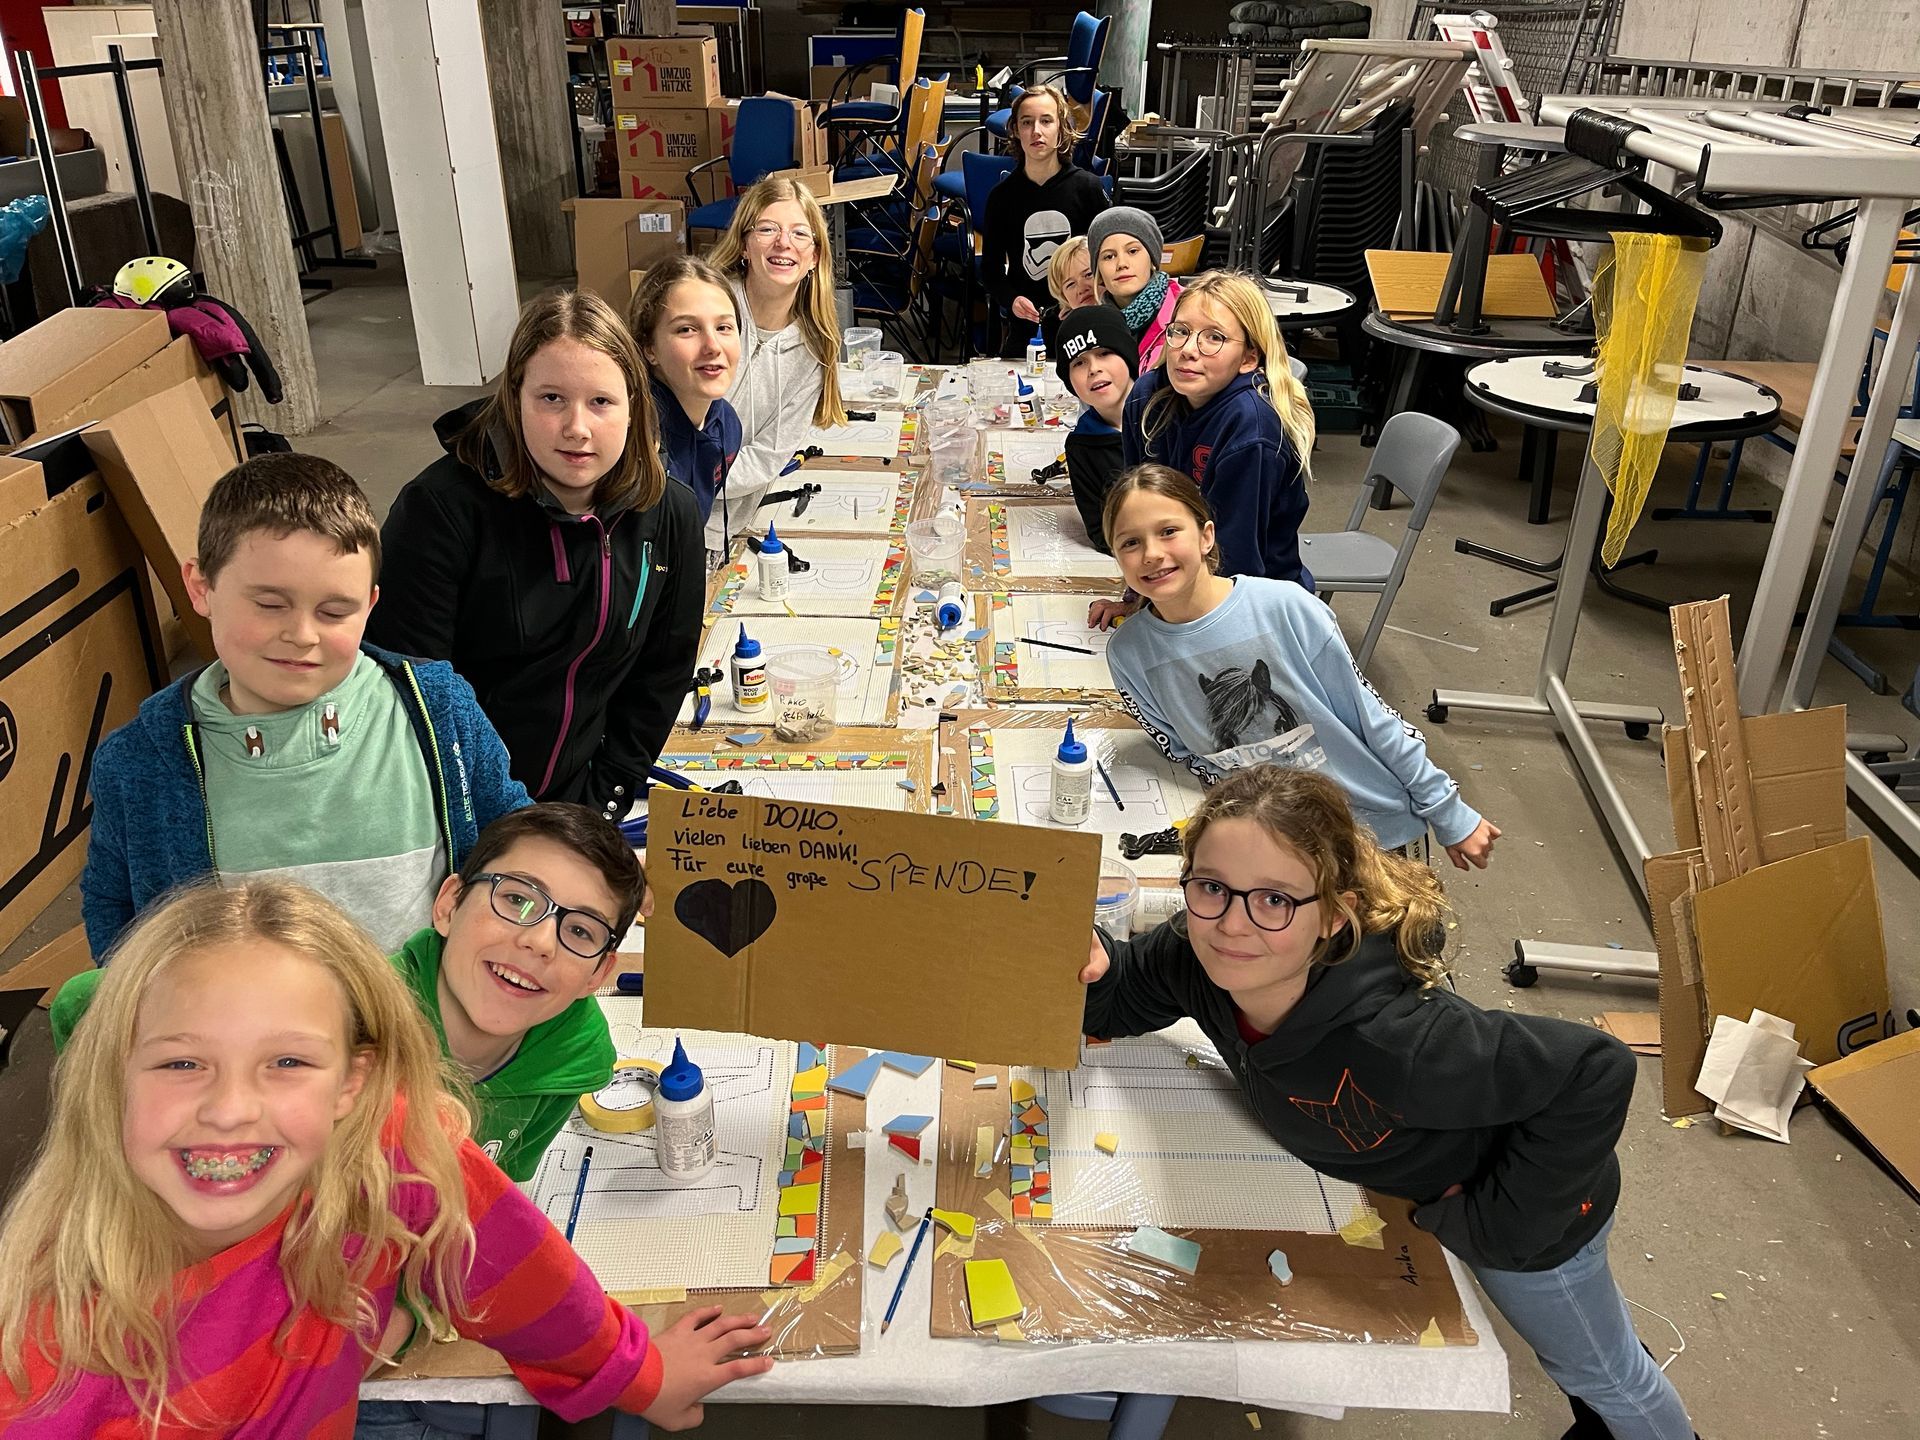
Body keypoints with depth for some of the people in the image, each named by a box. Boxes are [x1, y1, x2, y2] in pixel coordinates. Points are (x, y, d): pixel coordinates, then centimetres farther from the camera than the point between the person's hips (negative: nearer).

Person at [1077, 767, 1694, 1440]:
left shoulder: (1393, 1044, -47)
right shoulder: (1201, 954, -28)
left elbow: (1598, 1071, -38)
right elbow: (1127, 997, -7)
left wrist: (1496, 1220, -29)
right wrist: (1091, 970, -29)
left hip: (1527, 1205, -6)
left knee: (1598, 1371, 25)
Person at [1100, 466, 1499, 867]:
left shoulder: (1285, 606, -21)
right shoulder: (1128, 653, -14)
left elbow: (1370, 715, -11)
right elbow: (1186, 756, -2)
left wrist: (1451, 816, -4)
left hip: (1378, 822, -1)